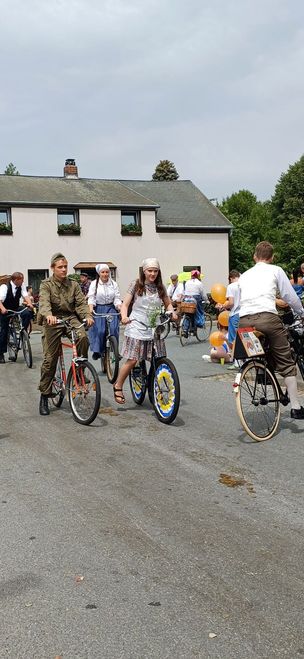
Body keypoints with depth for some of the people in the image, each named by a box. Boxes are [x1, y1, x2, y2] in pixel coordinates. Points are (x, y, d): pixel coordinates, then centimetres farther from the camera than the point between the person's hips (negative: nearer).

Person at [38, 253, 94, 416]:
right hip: (53, 322, -2)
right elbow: (44, 302, -20)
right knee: (49, 359, -4)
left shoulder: (73, 285, 9)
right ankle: (44, 396, 8)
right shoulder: (46, 284, -2)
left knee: (83, 338, -30)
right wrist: (48, 315, -42)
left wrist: (87, 315, -23)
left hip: (71, 318, 2)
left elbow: (81, 302, -2)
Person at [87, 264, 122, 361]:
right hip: (98, 310, -1)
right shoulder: (94, 284, 2)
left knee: (113, 328, -15)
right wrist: (91, 309, -22)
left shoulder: (114, 284, 7)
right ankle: (97, 350, -1)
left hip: (111, 309, 1)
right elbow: (91, 298, -5)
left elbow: (117, 299, 4)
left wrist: (120, 308, -14)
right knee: (99, 330, -14)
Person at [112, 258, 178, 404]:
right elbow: (125, 304, -1)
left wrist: (172, 312, -3)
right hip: (137, 327, -4)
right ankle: (118, 387, 9)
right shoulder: (136, 285, 2)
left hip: (155, 329, 4)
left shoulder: (160, 287, 12)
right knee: (132, 360, -10)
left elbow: (168, 303, 20)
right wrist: (124, 317, -21)